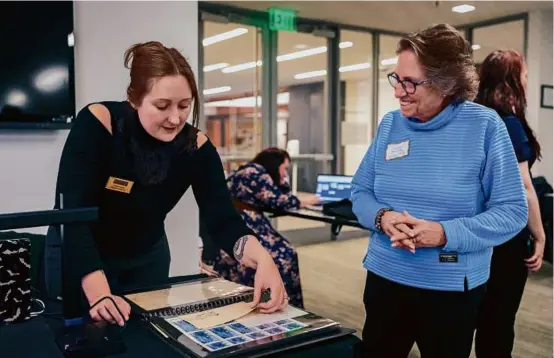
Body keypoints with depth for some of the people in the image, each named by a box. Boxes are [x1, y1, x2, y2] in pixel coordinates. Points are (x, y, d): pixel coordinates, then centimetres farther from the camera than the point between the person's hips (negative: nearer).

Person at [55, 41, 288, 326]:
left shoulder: (196, 147, -19)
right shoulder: (96, 124, -27)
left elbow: (224, 221, -22)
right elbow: (71, 212, -32)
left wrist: (263, 259, -43)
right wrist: (99, 293, -43)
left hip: (147, 258, 3)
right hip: (79, 258, -2)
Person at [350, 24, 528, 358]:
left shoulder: (485, 126, -12)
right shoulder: (390, 124, 0)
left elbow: (512, 210, -12)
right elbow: (360, 191, 5)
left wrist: (445, 233, -25)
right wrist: (381, 217, -17)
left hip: (453, 288, -3)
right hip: (385, 277, 4)